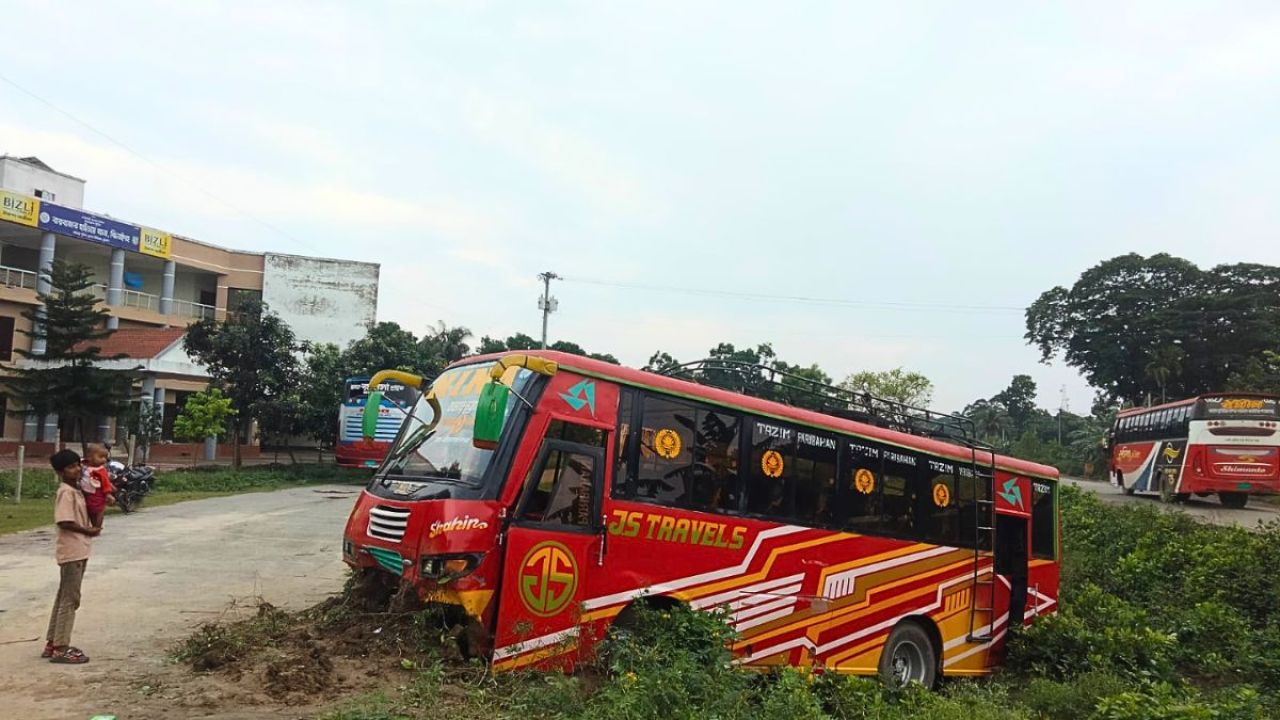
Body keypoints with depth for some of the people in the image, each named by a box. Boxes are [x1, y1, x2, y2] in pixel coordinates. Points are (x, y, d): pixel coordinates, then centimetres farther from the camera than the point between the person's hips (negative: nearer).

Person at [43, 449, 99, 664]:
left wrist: (89, 529, 5)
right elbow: (64, 522, -23)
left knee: (64, 597, 15)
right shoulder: (66, 492, -16)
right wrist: (88, 531, -13)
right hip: (72, 551, -10)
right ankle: (60, 648, 1)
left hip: (78, 550, 10)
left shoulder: (76, 490, 13)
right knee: (70, 599, -5)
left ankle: (52, 643, 24)